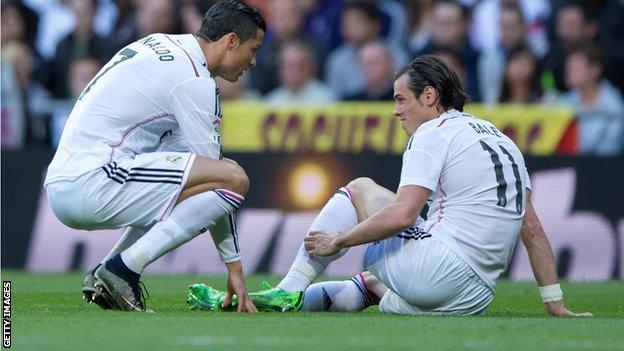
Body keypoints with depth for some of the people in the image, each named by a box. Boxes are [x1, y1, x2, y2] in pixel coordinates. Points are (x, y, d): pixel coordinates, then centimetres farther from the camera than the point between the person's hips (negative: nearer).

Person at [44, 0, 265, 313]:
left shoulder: (162, 45, 20)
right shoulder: (194, 79, -8)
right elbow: (213, 172, -7)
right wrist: (234, 265, -3)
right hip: (92, 185, -10)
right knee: (234, 178, -15)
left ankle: (103, 278, 11)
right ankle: (123, 270, -15)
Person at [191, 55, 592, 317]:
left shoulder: (434, 133, -3)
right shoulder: (503, 140, 19)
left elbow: (401, 214, -16)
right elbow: (532, 227, 17)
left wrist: (336, 241, -5)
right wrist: (556, 303, 17)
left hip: (437, 273, -8)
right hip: (477, 298, 8)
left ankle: (290, 290, 10)